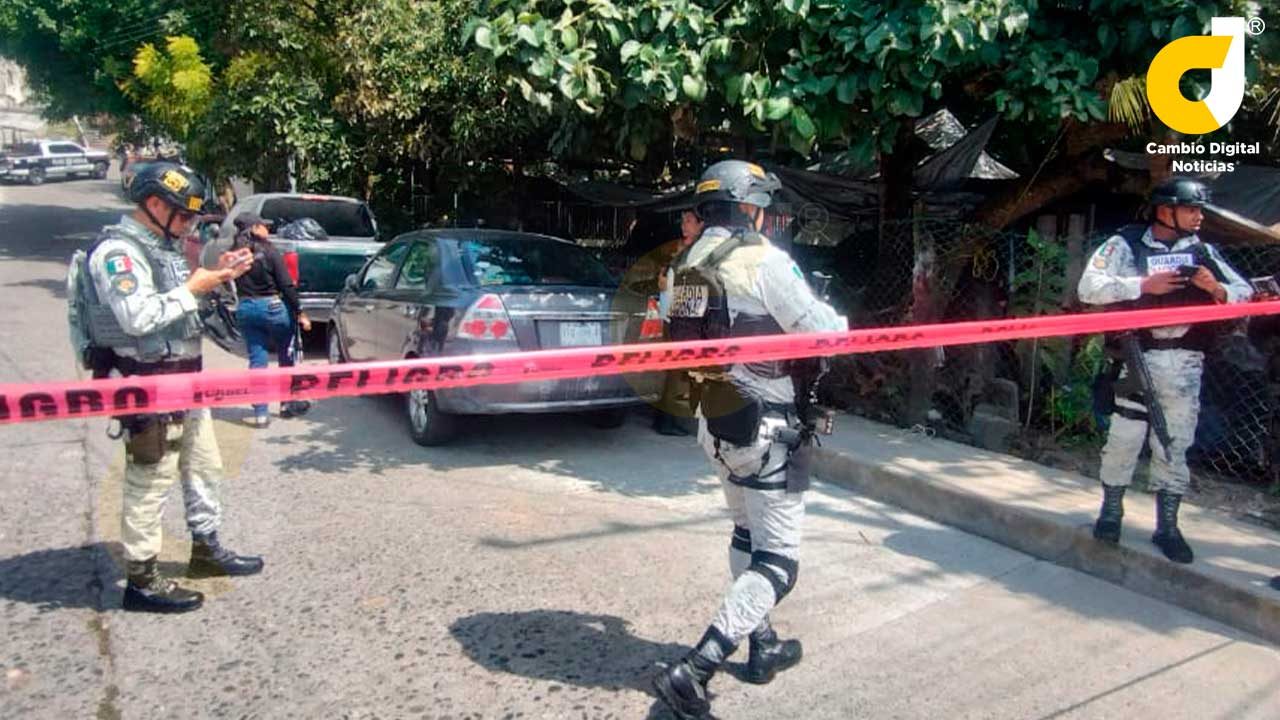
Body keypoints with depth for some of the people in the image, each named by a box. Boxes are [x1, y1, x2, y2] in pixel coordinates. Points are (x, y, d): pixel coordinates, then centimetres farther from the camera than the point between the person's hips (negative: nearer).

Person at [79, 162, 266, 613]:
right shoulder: (117, 251, -16)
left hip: (183, 377, 10)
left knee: (204, 465, 19)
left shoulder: (164, 246, 13)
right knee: (151, 480, -3)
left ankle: (206, 549, 34)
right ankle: (142, 580, 6)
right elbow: (138, 317, -27)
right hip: (147, 385, -10)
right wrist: (192, 288, -19)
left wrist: (217, 276, 7)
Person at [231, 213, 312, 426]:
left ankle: (260, 413, 5)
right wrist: (300, 312, -9)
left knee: (256, 359, 7)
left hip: (245, 308, 4)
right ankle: (288, 403, 23)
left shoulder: (234, 253, 2)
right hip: (272, 306, -4)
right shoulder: (268, 250, -11)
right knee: (286, 356, 14)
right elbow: (286, 285, -12)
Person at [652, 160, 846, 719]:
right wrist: (841, 321, 9)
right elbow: (822, 331, -13)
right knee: (778, 558, -1)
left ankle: (763, 646, 36)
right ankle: (691, 673, -9)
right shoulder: (762, 260, -16)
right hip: (762, 426, -8)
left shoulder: (683, 266, 6)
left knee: (747, 533, 25)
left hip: (713, 420, 8)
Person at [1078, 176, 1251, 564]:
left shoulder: (1204, 251, 12)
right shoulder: (1126, 244, -2)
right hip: (1138, 356, -4)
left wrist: (1217, 289, -9)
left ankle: (1167, 526, 19)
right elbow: (1089, 287, -13)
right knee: (1125, 437, 1)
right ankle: (1111, 511, 20)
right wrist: (1144, 284, -19)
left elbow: (1246, 294, 13)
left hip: (1185, 362, 4)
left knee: (1175, 444, 8)